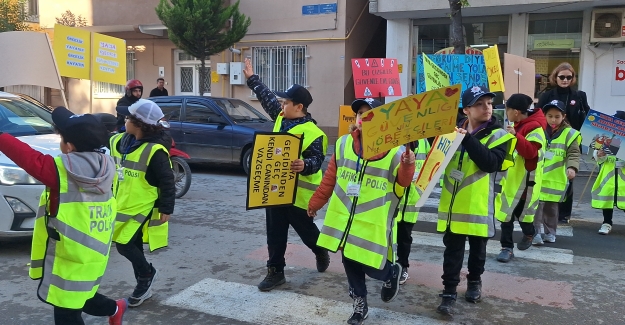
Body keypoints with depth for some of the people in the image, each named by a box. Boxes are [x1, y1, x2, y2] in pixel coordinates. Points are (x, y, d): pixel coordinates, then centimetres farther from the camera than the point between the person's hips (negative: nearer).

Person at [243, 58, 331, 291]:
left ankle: (321, 252, 43)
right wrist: (252, 78, 24)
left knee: (305, 229, 13)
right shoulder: (281, 118, 5)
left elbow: (316, 160, -18)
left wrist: (304, 165, -40)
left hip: (298, 193, -6)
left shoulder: (313, 133, -17)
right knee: (275, 234, 10)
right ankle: (275, 271, 21)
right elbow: (267, 97, 18)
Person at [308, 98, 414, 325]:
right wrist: (315, 203, 17)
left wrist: (407, 166, -38)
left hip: (374, 221, -4)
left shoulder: (394, 149, -9)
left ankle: (392, 273, 33)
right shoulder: (343, 144, 4)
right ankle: (360, 303, 33)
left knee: (372, 267, -3)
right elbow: (330, 178, 11)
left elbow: (403, 182, -16)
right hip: (344, 217, 4)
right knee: (350, 262, 12)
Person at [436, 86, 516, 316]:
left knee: (477, 247, 16)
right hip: (452, 203, 1)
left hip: (478, 205, -1)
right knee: (452, 249, 5)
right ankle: (449, 291, 13)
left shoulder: (498, 135, -4)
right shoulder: (455, 130, 5)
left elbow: (490, 163, -21)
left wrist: (467, 139, -26)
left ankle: (474, 281, 37)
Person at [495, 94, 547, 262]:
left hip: (525, 180, -8)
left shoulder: (534, 128, -16)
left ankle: (529, 233, 36)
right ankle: (507, 247, 8)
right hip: (511, 177, 8)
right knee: (506, 212, 3)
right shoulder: (518, 125, 12)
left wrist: (515, 136, -36)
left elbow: (530, 152, -28)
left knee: (520, 211, 6)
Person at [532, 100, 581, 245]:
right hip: (538, 176, 1)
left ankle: (549, 232, 25)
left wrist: (572, 167, -26)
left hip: (556, 179, -1)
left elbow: (574, 153, -9)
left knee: (551, 207, 12)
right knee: (537, 204, -4)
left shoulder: (569, 133, -3)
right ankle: (536, 232, 2)